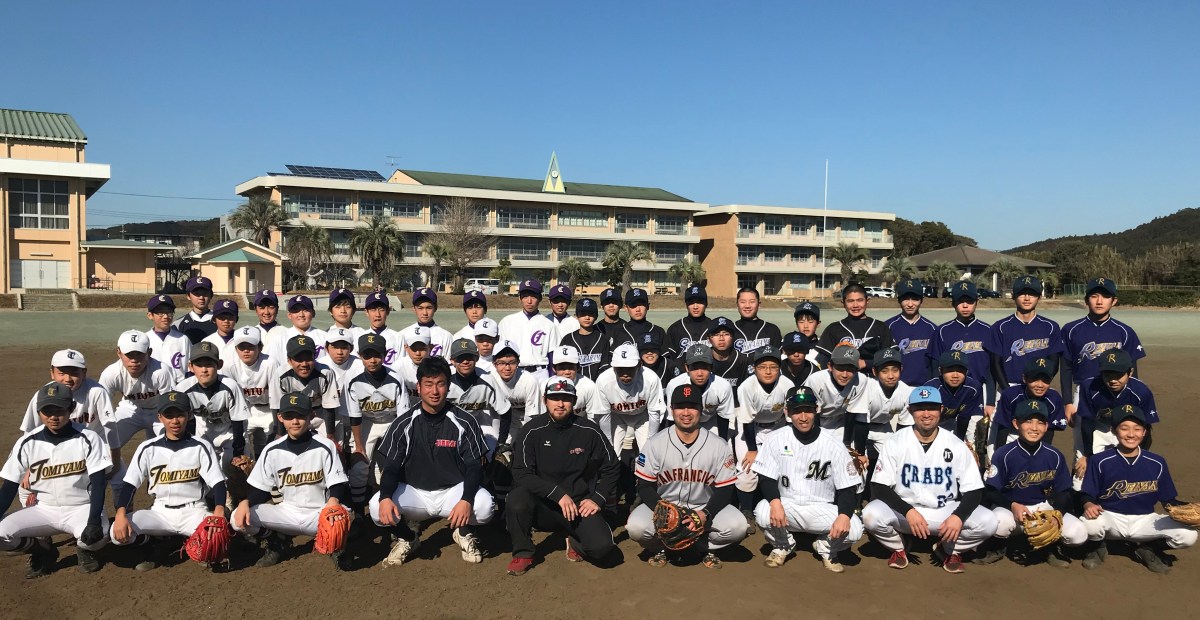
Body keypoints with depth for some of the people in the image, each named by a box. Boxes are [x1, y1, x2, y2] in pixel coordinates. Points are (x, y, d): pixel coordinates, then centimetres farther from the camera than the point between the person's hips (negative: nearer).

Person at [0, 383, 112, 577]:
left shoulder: (88, 439, -11)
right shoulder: (27, 443, -4)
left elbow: (98, 483, -15)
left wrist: (94, 520, -28)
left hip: (81, 508, -3)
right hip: (43, 510, 3)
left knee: (98, 534, -35)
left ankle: (84, 549, 5)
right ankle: (42, 550, 10)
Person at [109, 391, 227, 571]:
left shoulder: (201, 447, -4)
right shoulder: (148, 448, 0)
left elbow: (217, 483, -9)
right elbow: (129, 484, -3)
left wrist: (219, 510, -30)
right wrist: (121, 514, -22)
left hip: (193, 511, -2)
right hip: (160, 512, 2)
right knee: (117, 533, -23)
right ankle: (158, 548, 4)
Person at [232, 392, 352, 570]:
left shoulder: (325, 447, -6)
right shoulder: (273, 450, 2)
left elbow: (337, 485, -8)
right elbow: (261, 489, 6)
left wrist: (333, 500, -31)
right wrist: (245, 502, -16)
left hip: (319, 514, -3)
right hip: (287, 513, 3)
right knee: (238, 518, -18)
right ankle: (277, 543, 9)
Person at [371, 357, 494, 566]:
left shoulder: (465, 422, -7)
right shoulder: (404, 424, -4)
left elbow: (475, 466, -8)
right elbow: (391, 467, -5)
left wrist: (466, 500, -28)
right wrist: (386, 497, -27)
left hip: (453, 491, -1)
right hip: (414, 492, 1)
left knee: (484, 504, -32)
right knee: (377, 507, -28)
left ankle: (463, 533, 5)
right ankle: (406, 539, 6)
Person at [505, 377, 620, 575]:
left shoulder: (589, 431, -2)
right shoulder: (532, 431, -6)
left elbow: (612, 469, 9)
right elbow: (522, 475, -13)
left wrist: (597, 499, -4)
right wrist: (558, 493, -21)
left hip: (580, 505, 1)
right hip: (543, 506, 0)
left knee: (601, 546, -25)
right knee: (517, 498, -33)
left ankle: (575, 542, 13)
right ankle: (523, 553, -5)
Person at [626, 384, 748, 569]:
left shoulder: (720, 446, -8)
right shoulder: (655, 444, -9)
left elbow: (725, 490, -5)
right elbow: (644, 486, -6)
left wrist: (706, 514, -23)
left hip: (705, 508, 1)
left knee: (737, 526, -27)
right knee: (636, 527, -30)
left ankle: (705, 547, 5)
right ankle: (664, 548, 4)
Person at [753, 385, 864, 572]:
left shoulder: (833, 444, -5)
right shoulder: (776, 440, -4)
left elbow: (847, 487, -5)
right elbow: (766, 478, -5)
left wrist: (845, 515, -26)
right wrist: (775, 501, -27)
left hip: (822, 509, 0)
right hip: (787, 506, 0)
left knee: (853, 529, -28)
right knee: (763, 513, -32)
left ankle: (826, 547, 10)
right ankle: (783, 545, 5)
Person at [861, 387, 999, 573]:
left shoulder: (956, 445, -5)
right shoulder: (896, 443, -8)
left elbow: (974, 492, -5)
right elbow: (879, 488, -12)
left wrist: (958, 516, -26)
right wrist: (908, 511, -28)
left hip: (946, 511, 1)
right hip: (903, 510, -1)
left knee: (988, 522, -24)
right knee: (871, 516, -32)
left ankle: (949, 549, 8)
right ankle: (897, 548, 4)